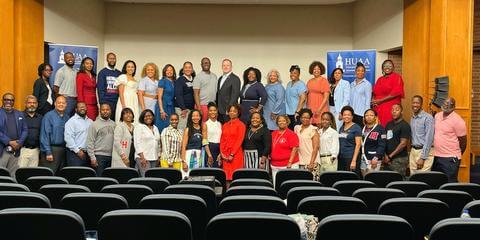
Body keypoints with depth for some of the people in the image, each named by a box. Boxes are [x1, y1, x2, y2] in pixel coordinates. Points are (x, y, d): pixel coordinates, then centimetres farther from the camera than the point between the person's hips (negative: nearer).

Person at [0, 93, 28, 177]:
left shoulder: (19, 114, 14)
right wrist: (9, 142, -14)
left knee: (13, 176, 6)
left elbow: (25, 130, 11)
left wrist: (19, 143, -5)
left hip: (15, 150, 4)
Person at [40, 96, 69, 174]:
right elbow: (45, 135, -9)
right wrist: (48, 152, -13)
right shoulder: (49, 116, -5)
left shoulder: (67, 117, 11)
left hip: (64, 151, 5)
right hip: (52, 149, -5)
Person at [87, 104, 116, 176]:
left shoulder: (114, 124, 12)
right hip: (99, 156, -4)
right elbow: (90, 142, -4)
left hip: (111, 156, 4)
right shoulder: (94, 124, 0)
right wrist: (92, 158, -10)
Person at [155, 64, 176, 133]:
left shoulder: (174, 82, 12)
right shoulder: (162, 81, -4)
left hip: (171, 108, 6)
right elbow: (159, 97, -8)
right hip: (163, 106, -5)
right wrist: (161, 111, -15)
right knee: (163, 127, -5)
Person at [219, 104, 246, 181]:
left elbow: (239, 140, -7)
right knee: (227, 175, 2)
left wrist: (232, 154, -13)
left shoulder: (241, 125, 0)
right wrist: (221, 153, 0)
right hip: (225, 155, 5)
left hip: (236, 154, -4)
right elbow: (222, 140, 13)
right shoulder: (225, 125, 16)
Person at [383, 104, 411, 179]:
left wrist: (390, 156, -12)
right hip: (388, 159, 7)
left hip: (399, 159, -6)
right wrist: (385, 155, 2)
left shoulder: (404, 125, -6)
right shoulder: (389, 124, 15)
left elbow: (403, 143, -12)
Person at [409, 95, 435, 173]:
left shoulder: (428, 118, -10)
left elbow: (429, 139, -13)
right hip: (413, 151, 7)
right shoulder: (412, 118, 12)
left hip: (424, 151, -6)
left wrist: (422, 158, -15)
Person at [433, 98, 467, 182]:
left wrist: (456, 156, 4)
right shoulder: (437, 116, 7)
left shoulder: (457, 120, -12)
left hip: (450, 158, -7)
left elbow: (463, 142, -7)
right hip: (436, 157, 7)